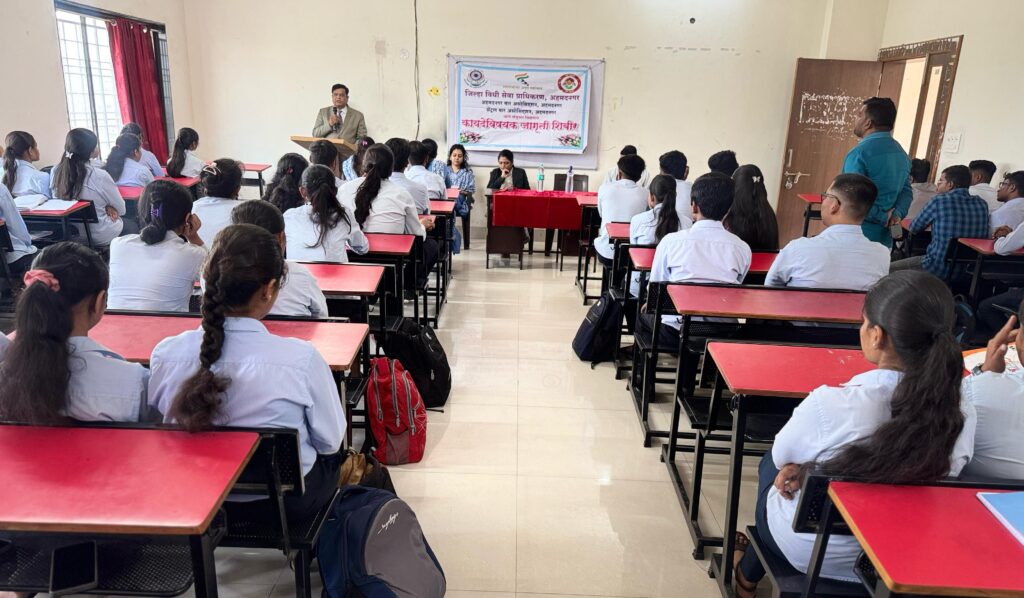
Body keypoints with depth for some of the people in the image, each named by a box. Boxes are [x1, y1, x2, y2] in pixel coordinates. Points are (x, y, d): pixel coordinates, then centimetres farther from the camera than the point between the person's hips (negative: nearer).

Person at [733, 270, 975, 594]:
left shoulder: (829, 405, -34)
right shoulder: (962, 417, -19)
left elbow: (781, 458, -14)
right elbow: (904, 466, -3)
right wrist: (813, 468, -8)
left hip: (805, 551, -4)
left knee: (771, 463, 27)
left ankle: (748, 577, 47)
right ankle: (752, 573, 47)